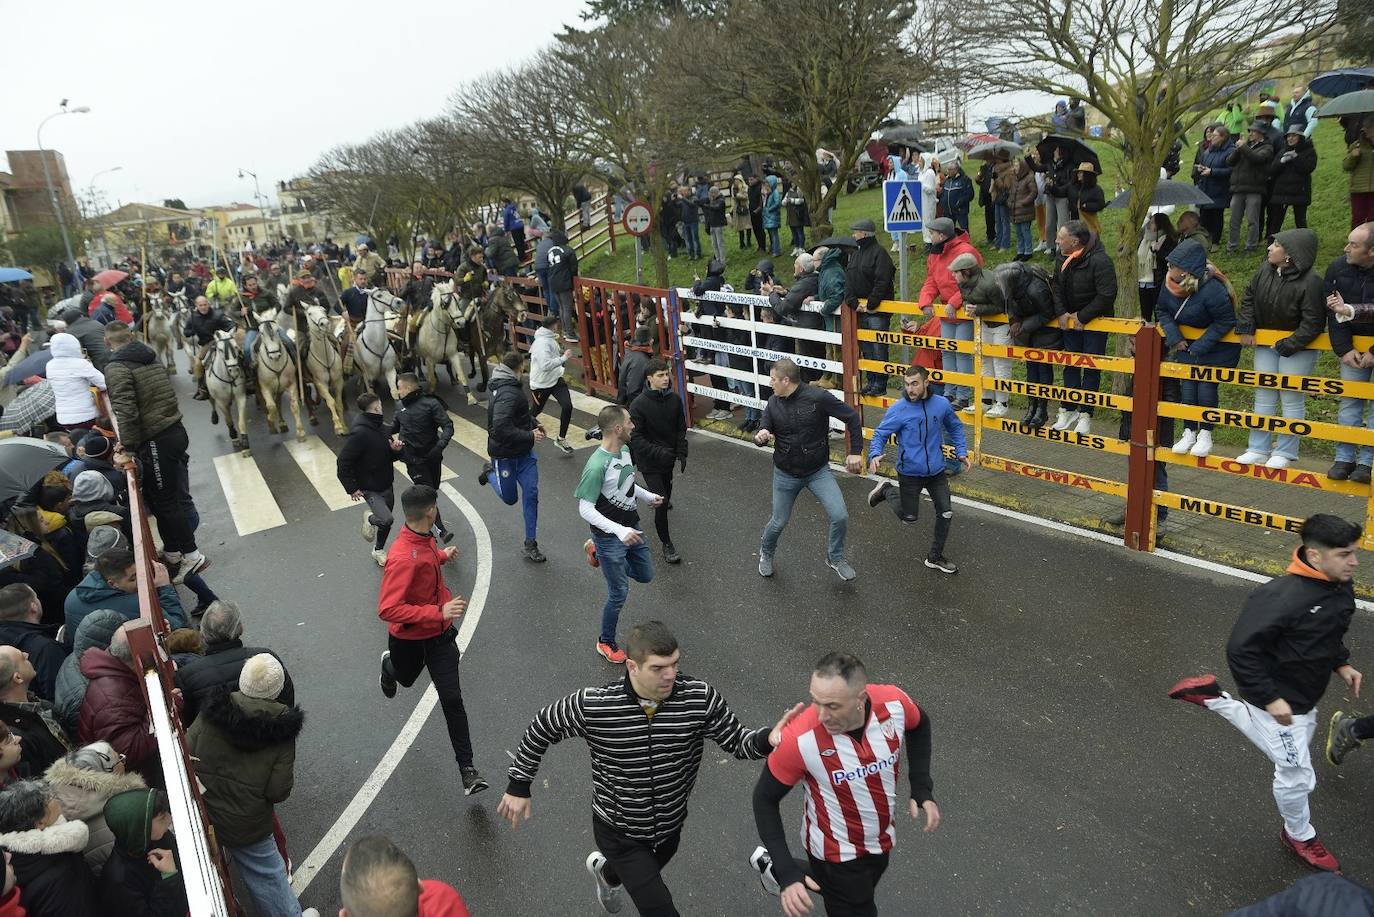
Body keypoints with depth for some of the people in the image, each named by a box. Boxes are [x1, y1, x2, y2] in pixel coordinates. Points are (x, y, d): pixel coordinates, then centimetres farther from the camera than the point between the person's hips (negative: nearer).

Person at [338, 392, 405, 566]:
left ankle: (379, 550, 41)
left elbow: (392, 456, 14)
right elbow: (343, 464, -21)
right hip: (370, 489, -8)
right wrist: (352, 488, -18)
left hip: (387, 486, 8)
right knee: (386, 519, -22)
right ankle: (369, 517, 12)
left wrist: (396, 450, -9)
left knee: (386, 522, 17)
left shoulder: (381, 428, 3)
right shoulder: (358, 434, -23)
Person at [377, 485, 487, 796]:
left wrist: (442, 555, 13)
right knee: (406, 678, 29)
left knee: (452, 699, -1)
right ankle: (389, 664, 66)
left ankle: (467, 770, 5)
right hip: (408, 639, -5)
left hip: (440, 634, 5)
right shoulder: (402, 558, -34)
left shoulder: (425, 537, -9)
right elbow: (387, 609, -37)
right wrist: (438, 612, -41)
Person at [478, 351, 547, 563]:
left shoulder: (497, 384, 3)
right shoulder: (507, 394, -28)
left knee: (531, 493, 2)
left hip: (524, 452, 8)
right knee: (510, 498, 12)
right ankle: (490, 472, 40)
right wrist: (530, 436, -28)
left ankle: (530, 544, 12)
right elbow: (500, 429, -36)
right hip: (505, 454, -8)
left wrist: (534, 423, 3)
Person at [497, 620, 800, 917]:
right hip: (619, 831, -4)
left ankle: (605, 870, 66)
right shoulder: (592, 705, -29)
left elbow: (737, 741, -15)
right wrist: (519, 786, -3)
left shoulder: (699, 697, -25)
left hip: (670, 826, 4)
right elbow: (541, 730, -12)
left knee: (643, 876, 33)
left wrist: (768, 739, -37)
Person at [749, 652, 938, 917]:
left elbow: (919, 725, 0)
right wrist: (786, 873, -25)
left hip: (882, 840, 5)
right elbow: (765, 798, -19)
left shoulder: (894, 702, -26)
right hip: (837, 853, -5)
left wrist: (922, 788, -7)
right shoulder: (799, 739, -36)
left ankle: (771, 866, 47)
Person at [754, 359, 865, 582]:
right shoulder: (773, 403, -5)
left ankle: (835, 558, 15)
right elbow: (764, 431, 2)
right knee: (779, 522, 13)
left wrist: (855, 451, -11)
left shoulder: (818, 397, -18)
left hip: (818, 471, -2)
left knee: (840, 516, -13)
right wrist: (760, 437, -23)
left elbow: (852, 417, -11)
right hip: (785, 474, 2)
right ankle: (766, 553, 45)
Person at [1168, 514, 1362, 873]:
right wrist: (1269, 698, -25)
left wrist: (1341, 663, 2)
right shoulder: (1283, 597, -33)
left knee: (1280, 750, 28)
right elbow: (1240, 648, -29)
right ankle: (1300, 836, 36)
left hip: (1306, 699, 8)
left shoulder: (1340, 588, -5)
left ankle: (1212, 697, 34)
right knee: (1297, 776, 8)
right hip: (1279, 700, -8)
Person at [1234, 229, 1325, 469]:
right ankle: (1259, 449, 18)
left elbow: (1312, 322, -20)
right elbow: (1249, 297, 9)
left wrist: (1287, 346, -20)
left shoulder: (1310, 282, -22)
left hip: (1296, 348, -6)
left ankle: (1285, 452, 12)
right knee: (1263, 396, 10)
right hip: (1266, 344, 6)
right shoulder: (1265, 270, -5)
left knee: (1292, 399, 2)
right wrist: (1245, 328, 2)